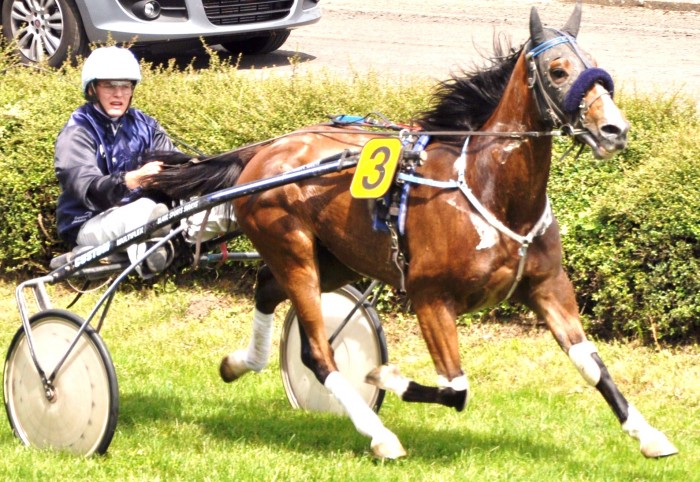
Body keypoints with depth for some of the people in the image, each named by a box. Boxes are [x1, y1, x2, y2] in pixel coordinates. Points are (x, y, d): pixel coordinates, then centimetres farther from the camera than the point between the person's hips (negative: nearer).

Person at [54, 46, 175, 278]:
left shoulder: (143, 125, 12)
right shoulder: (76, 134, -8)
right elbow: (89, 191, -23)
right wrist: (135, 178, -42)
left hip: (137, 213, 6)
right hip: (90, 224, -6)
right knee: (144, 209, -36)